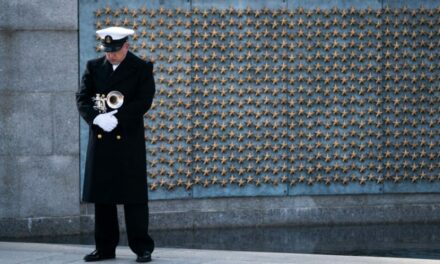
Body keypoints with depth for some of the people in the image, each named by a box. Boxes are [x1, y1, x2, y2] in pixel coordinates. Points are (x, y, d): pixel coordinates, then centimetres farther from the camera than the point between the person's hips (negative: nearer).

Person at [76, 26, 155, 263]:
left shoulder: (142, 69, 2)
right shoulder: (94, 67, 11)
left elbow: (144, 102, -8)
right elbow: (82, 98, 3)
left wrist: (116, 118, -18)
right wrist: (96, 118, -16)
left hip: (129, 139, -3)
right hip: (100, 139, 3)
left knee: (134, 195, -3)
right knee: (101, 194, 6)